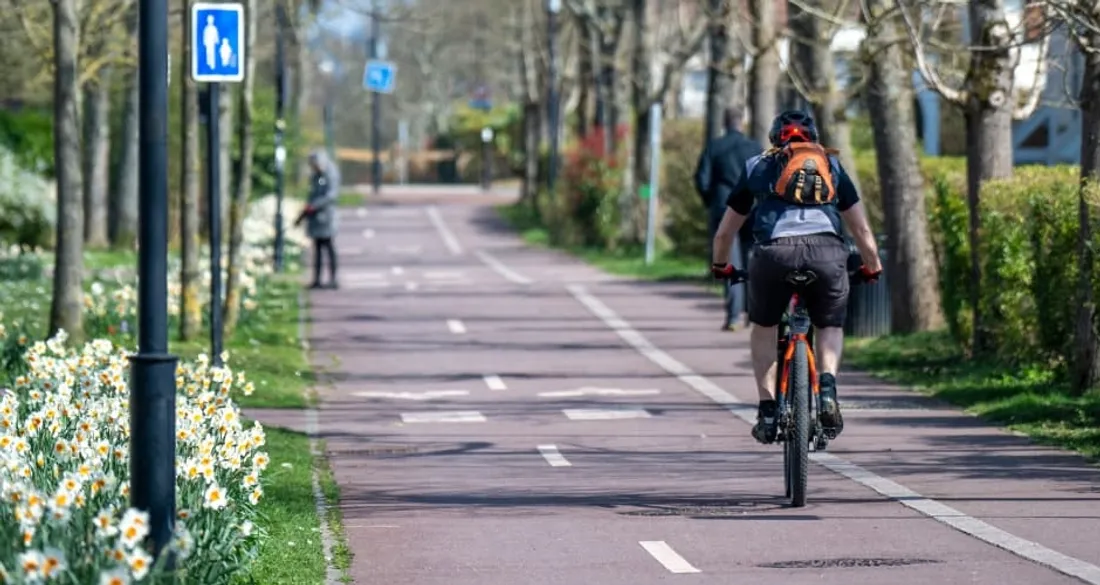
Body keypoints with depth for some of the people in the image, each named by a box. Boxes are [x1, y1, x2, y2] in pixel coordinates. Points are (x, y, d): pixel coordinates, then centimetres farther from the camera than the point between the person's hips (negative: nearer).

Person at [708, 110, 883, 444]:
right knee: (830, 326, 23)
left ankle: (767, 410, 14)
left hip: (774, 251, 0)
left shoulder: (757, 166, 28)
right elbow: (862, 230, 30)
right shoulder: (831, 165, 28)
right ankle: (827, 384, -3)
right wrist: (872, 267, 47)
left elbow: (724, 233, 34)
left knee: (764, 328, 24)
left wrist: (721, 266, 52)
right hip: (827, 250, 0)